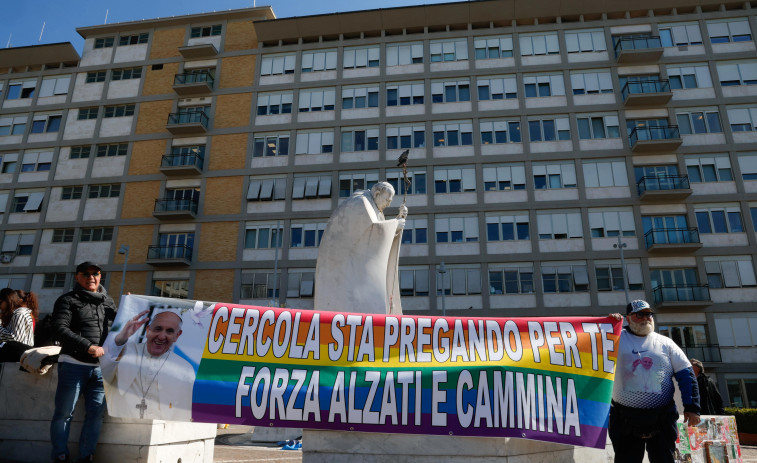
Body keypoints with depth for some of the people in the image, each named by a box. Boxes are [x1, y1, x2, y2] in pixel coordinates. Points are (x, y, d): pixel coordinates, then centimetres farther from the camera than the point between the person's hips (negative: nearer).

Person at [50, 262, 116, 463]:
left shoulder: (108, 301, 15)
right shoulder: (68, 300, 1)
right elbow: (59, 329, -11)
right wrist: (88, 347, -20)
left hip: (101, 367, 4)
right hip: (74, 365, -4)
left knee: (96, 413, 5)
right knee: (64, 412, 4)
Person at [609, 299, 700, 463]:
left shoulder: (665, 343, 9)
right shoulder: (617, 338, 3)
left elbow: (686, 373, 7)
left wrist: (692, 407, -1)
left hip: (662, 419, 2)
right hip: (626, 419, -2)